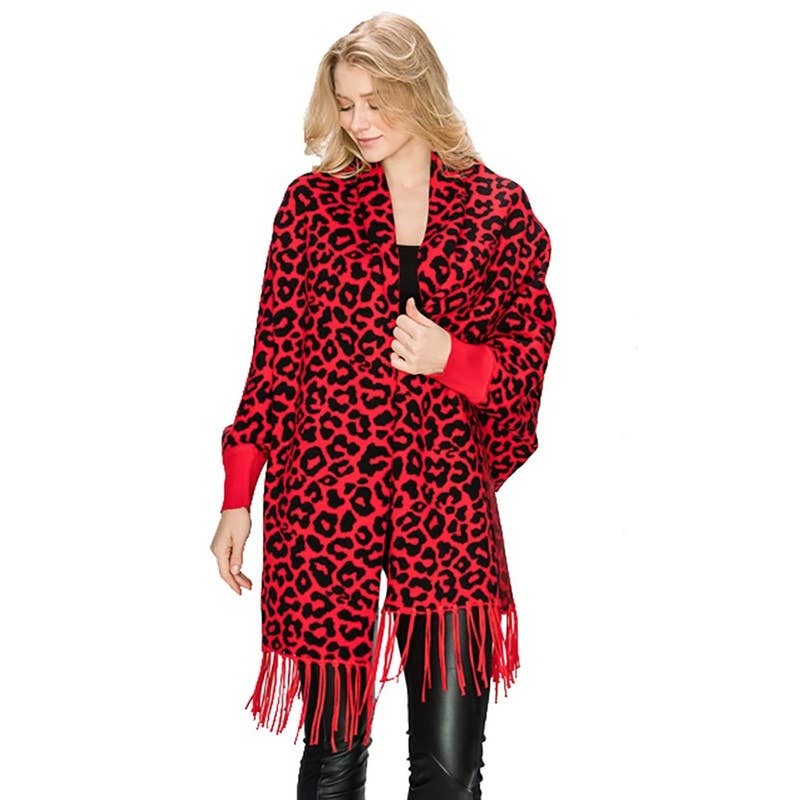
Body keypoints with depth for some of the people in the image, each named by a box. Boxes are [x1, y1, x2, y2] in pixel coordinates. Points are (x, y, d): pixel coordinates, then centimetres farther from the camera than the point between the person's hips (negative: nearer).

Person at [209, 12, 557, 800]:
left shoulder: (498, 207, 6)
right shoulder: (313, 201, 6)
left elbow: (532, 352, 9)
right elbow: (274, 354, 7)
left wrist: (452, 359, -11)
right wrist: (238, 498, 4)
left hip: (448, 494, 0)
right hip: (322, 491, 0)